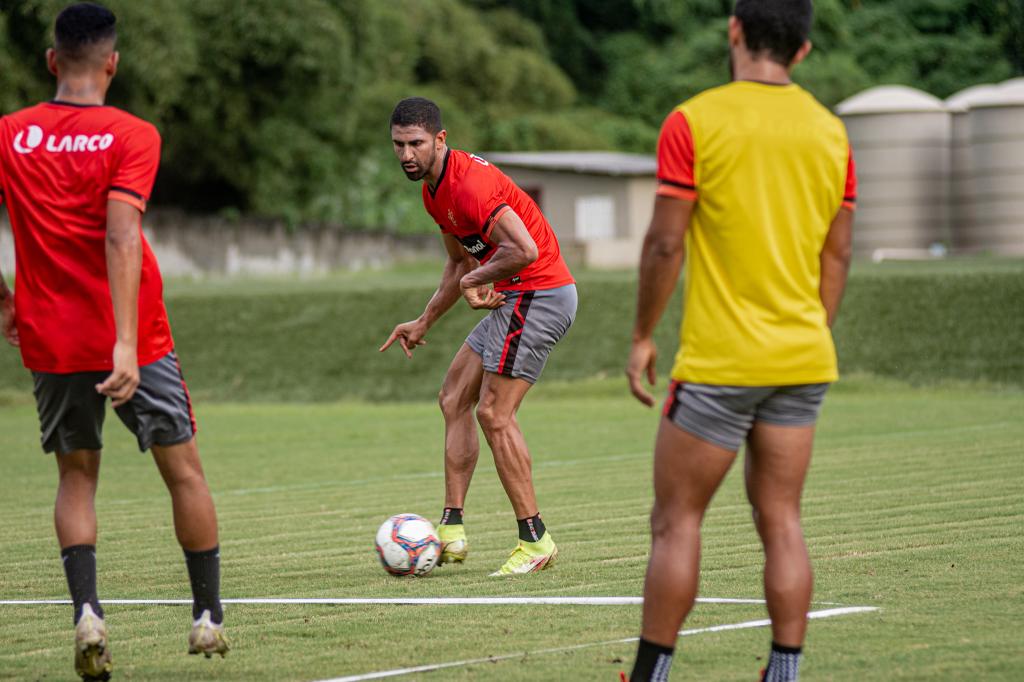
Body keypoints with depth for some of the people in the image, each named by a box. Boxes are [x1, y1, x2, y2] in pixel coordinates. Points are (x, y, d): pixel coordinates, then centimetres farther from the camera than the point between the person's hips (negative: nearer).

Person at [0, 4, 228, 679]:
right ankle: (209, 616, 19)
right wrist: (125, 343, -27)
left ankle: (87, 611, -7)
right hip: (133, 338, -2)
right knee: (184, 471, 13)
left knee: (77, 476, 14)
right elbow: (121, 237, -21)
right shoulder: (131, 135, -10)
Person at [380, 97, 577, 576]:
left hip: (538, 296, -11)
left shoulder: (469, 184, -21)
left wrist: (476, 281, -15)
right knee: (454, 399, 12)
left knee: (494, 414, -12)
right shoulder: (433, 190, 12)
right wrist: (424, 322, 25)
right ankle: (451, 531, 12)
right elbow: (460, 264, 26)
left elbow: (524, 250, -31)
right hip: (512, 300, 11)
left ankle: (535, 541, -7)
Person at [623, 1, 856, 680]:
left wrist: (642, 337, 1)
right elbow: (837, 255, 10)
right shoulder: (830, 132, 6)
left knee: (677, 520, 3)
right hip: (803, 359, 5)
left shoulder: (693, 122, -9)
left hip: (718, 362, -5)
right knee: (782, 522, 8)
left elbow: (665, 243, -9)